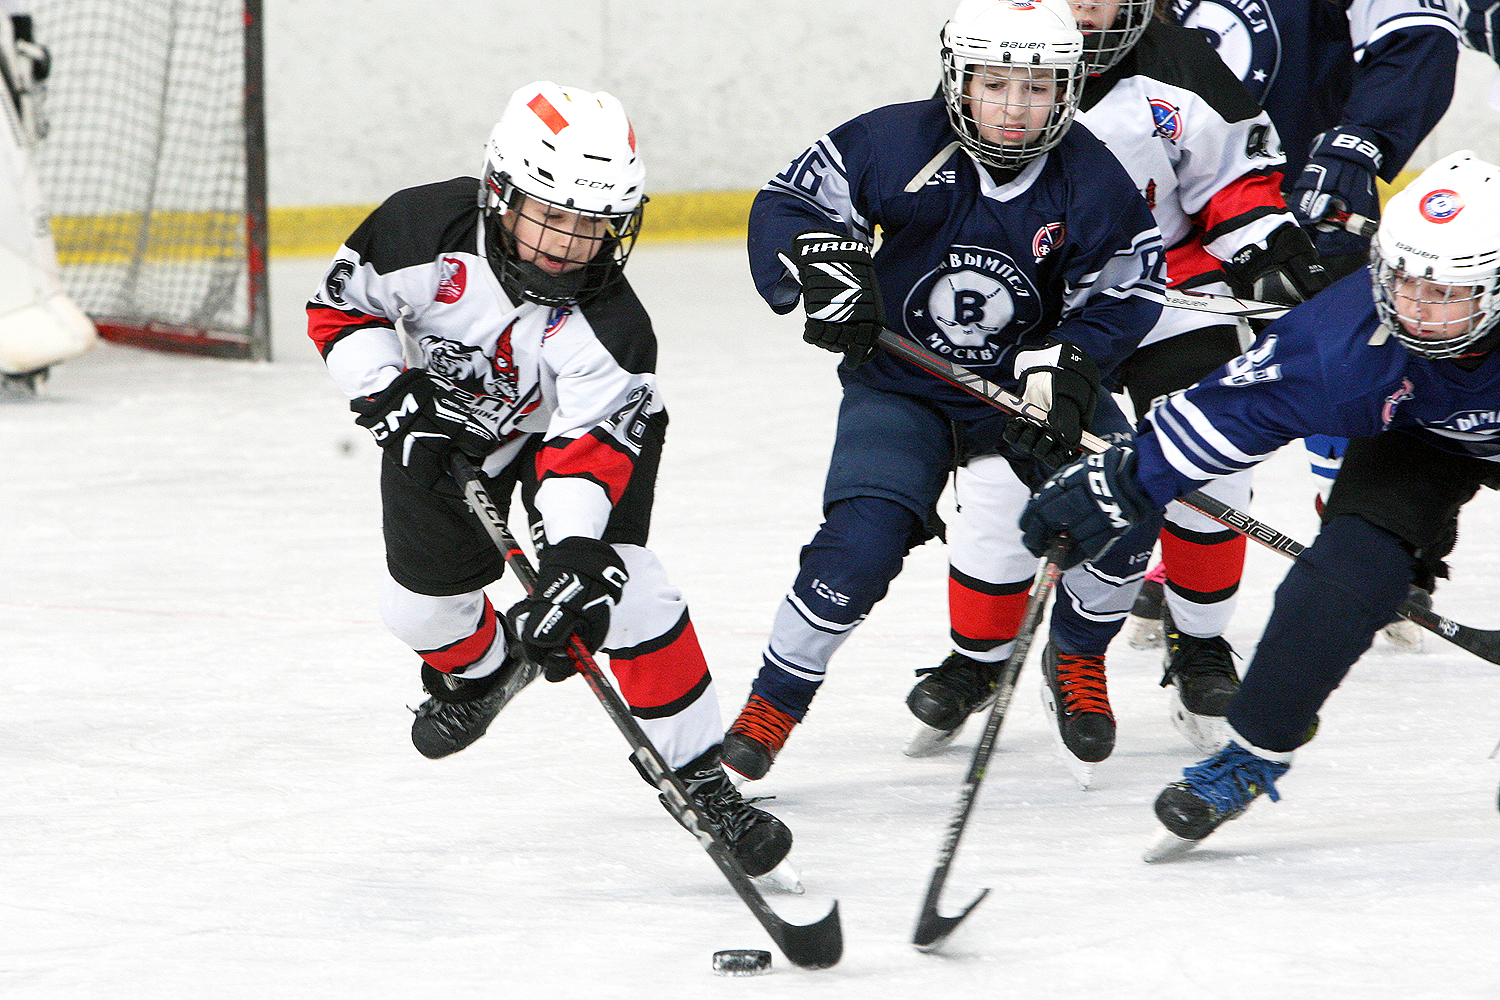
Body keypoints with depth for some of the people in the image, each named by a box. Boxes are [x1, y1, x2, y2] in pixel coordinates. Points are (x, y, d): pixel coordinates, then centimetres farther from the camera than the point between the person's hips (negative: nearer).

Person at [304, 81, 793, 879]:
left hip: (568, 426, -3)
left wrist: (572, 551, -52)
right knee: (424, 601, 5)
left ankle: (698, 775, -13)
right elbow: (340, 306, -16)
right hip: (445, 417, 3)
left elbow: (587, 448, -38)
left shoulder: (607, 327, -34)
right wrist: (396, 399, -27)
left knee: (614, 585, -20)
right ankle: (477, 664, 43)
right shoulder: (424, 232, -32)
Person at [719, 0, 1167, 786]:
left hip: (1028, 385, 2)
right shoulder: (897, 145, -20)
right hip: (900, 383, -2)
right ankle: (775, 700, -4)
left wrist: (1062, 371, -26)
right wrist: (824, 265, -35)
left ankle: (1078, 660, 11)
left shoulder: (1092, 182, -15)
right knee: (864, 538, -22)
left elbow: (1120, 295, -10)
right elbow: (787, 205, -15)